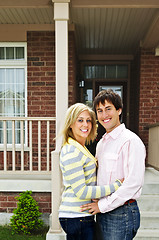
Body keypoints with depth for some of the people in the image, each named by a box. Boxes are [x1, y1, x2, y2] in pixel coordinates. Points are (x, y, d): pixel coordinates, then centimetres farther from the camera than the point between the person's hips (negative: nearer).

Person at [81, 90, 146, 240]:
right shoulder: (101, 143, 13)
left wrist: (102, 205, -16)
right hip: (103, 212, 8)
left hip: (121, 214, -7)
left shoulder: (131, 141, -13)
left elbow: (134, 182, -21)